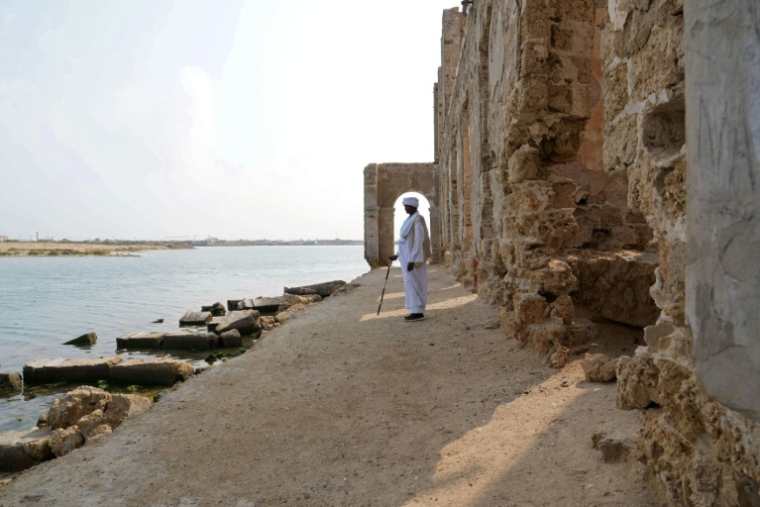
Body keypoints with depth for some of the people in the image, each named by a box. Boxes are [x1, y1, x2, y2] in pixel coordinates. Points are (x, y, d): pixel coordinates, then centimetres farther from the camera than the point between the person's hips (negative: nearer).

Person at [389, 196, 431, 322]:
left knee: (413, 284, -8)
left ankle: (417, 312, -3)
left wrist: (412, 260, -23)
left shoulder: (417, 220, -15)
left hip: (413, 258, -10)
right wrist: (397, 255, 19)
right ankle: (417, 311, 14)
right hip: (408, 257, 10)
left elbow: (418, 241, -20)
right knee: (412, 284, 10)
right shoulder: (410, 220, 15)